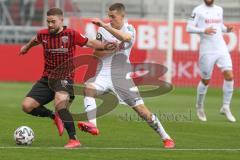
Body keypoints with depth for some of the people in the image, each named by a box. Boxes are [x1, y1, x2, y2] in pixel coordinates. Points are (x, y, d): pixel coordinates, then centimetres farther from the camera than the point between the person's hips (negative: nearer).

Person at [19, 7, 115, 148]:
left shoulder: (71, 34, -10)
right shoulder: (43, 34, 0)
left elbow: (90, 43, 0)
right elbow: (36, 40, 25)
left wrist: (105, 46, -15)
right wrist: (26, 47, 45)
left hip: (65, 77, -5)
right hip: (47, 78, 5)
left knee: (60, 104, -32)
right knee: (27, 106, -8)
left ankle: (74, 140, -26)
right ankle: (54, 116, 16)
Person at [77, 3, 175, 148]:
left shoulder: (129, 29, -4)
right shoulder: (103, 30, 3)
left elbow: (125, 38, -30)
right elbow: (97, 53, 1)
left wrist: (104, 26, -39)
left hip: (121, 75, -2)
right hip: (104, 72, 2)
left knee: (140, 108, -4)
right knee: (88, 88, -30)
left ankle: (166, 138, 8)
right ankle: (93, 126, -39)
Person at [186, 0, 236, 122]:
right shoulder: (198, 10, -2)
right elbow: (189, 28, -7)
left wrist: (226, 29, 4)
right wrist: (204, 30, -22)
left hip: (221, 48, 4)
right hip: (207, 51, -4)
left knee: (229, 76, -10)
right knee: (205, 80, 5)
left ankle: (226, 107, 1)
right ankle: (199, 107, 27)